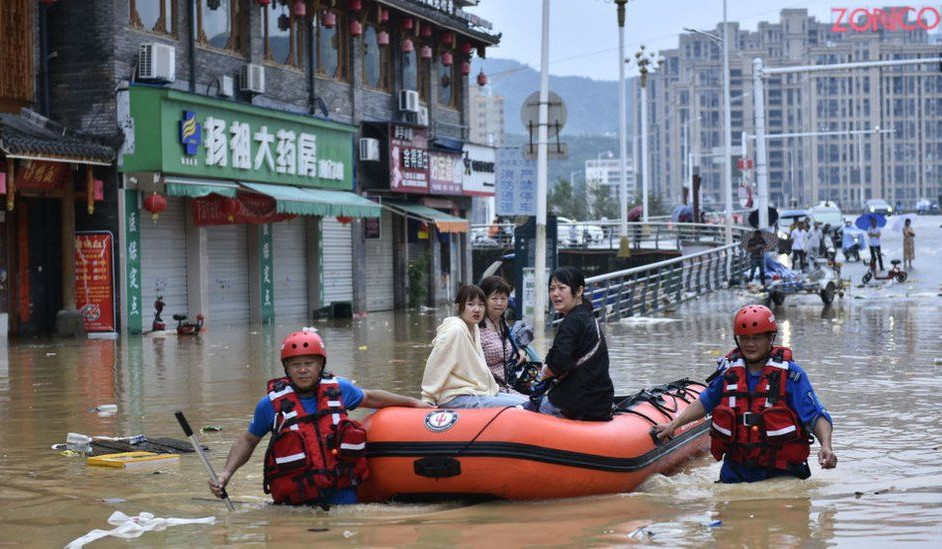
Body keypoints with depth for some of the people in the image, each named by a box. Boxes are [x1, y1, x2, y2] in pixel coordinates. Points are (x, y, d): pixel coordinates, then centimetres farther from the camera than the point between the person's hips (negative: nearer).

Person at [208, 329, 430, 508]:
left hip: (341, 494, 2)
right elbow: (248, 441, 10)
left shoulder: (338, 389, 4)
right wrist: (226, 473, -4)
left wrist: (413, 402, 30)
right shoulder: (272, 403, -3)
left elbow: (370, 397, 24)